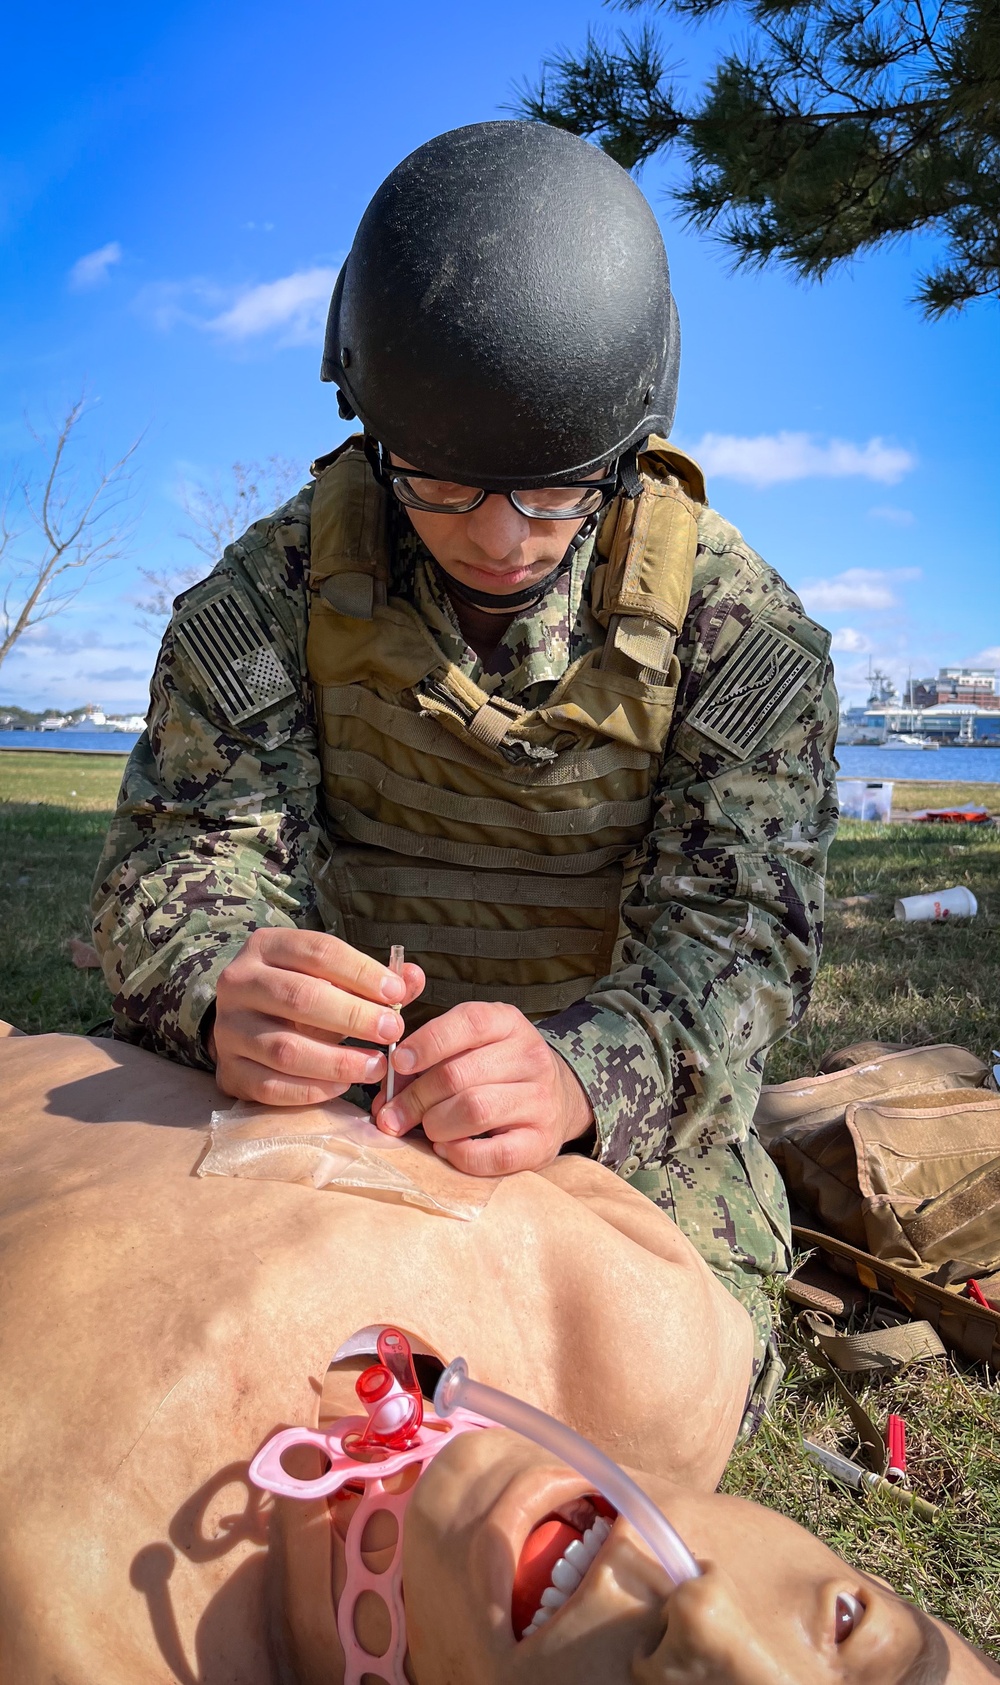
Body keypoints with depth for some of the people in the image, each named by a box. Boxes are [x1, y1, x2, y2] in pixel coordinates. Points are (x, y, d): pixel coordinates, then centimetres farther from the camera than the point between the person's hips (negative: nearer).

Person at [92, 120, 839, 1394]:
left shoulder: (735, 619, -12)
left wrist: (582, 1070, -41)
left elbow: (736, 923, -18)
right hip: (349, 1061, 1)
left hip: (624, 1090, 0)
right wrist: (224, 992, -40)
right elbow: (192, 843, -15)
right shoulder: (279, 582, -10)